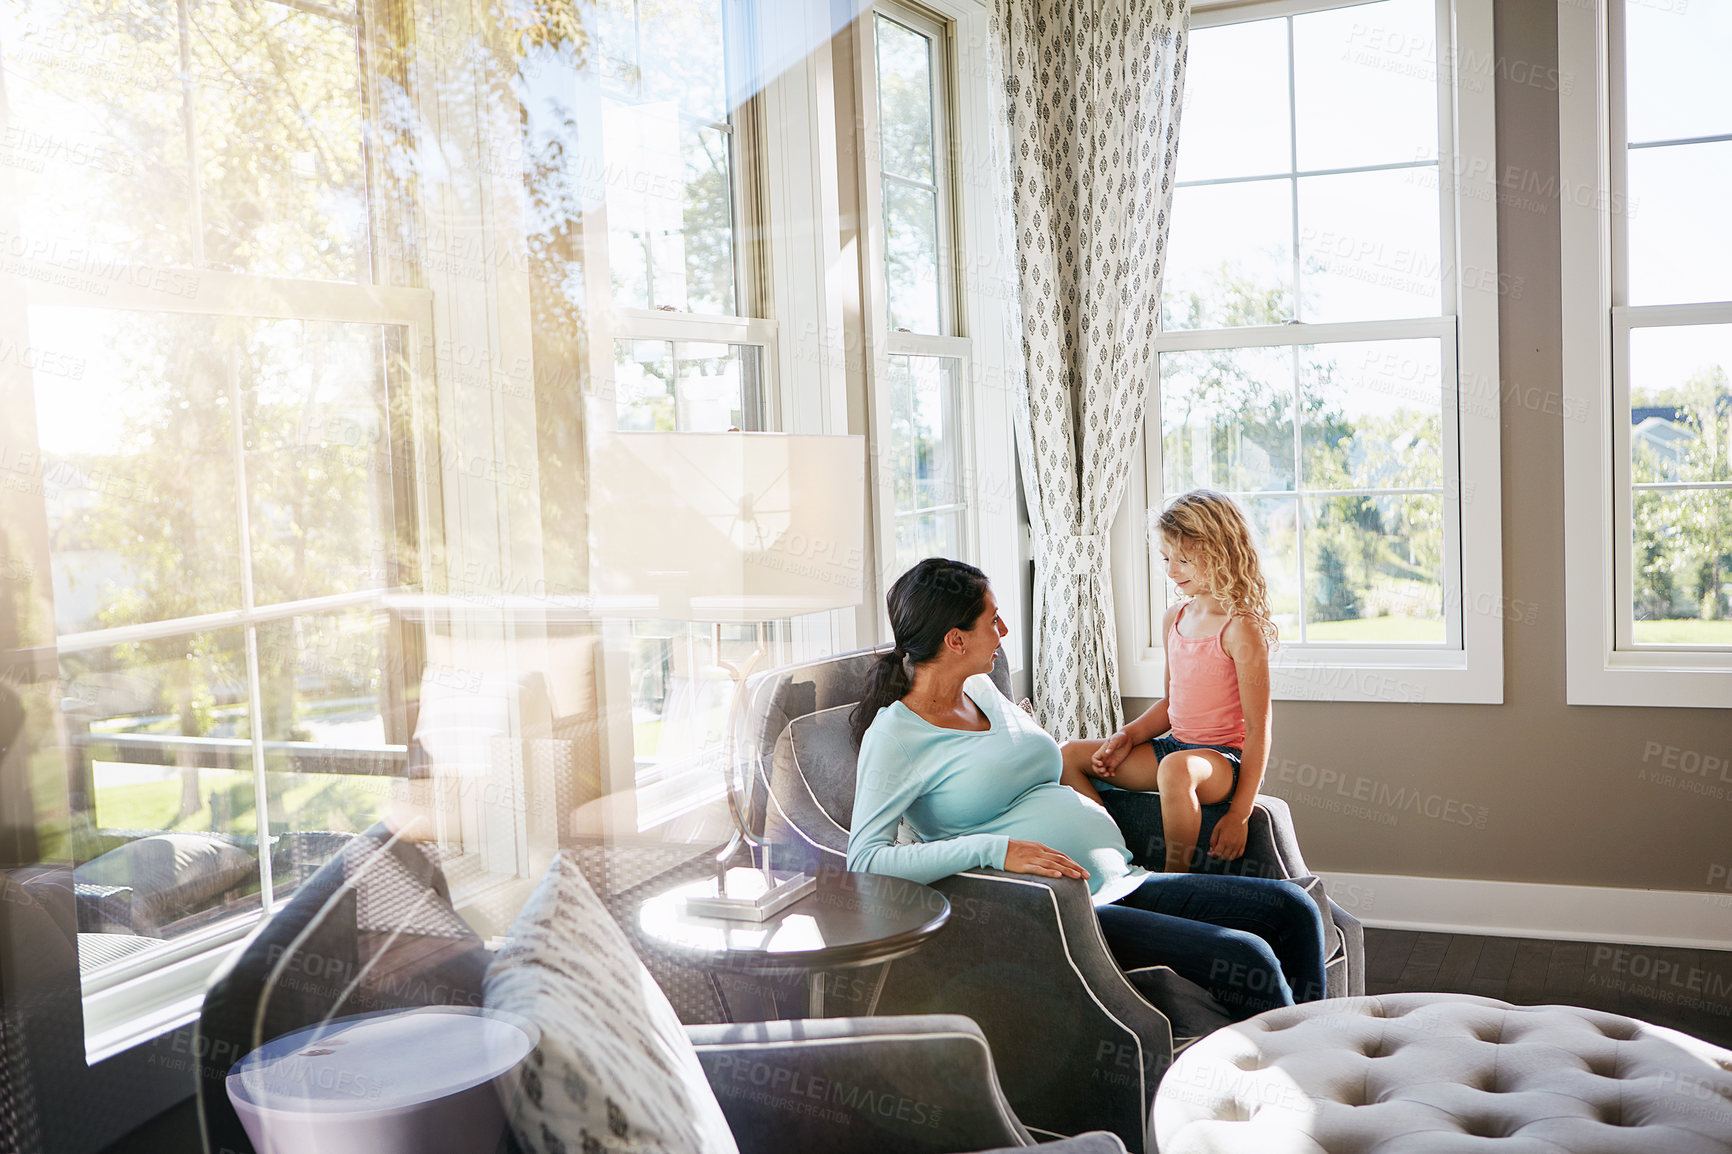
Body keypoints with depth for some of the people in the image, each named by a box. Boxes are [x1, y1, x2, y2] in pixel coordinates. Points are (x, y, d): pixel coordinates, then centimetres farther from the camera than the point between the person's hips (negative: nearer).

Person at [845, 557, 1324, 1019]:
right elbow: (865, 858, -20)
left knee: (1293, 910, 0)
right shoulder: (892, 735, -8)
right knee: (1247, 959, -20)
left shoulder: (983, 690, 16)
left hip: (1120, 882, 9)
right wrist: (995, 850, -26)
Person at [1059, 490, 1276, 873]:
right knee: (1069, 755, -1)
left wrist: (1239, 813, -19)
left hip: (1225, 756, -8)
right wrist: (1128, 736, 2)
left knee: (1176, 767, -41)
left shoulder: (1241, 629, -15)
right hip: (1176, 744, 8)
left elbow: (1258, 729, -16)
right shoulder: (1174, 620, 9)